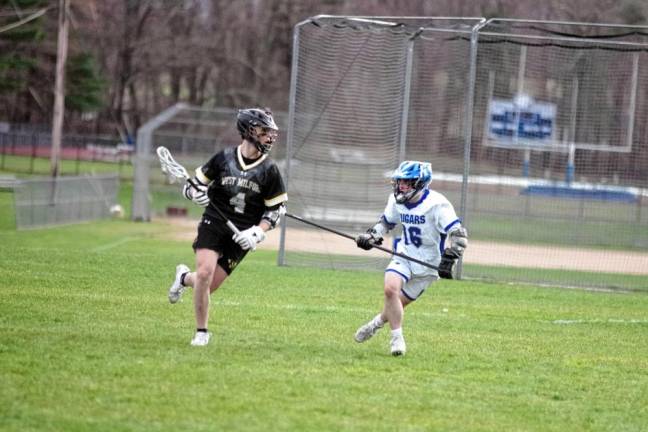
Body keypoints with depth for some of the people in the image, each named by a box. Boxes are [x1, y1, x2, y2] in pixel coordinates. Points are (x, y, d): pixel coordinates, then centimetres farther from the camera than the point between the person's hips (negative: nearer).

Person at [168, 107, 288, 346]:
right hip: (213, 224, -1)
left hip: (241, 236, 1)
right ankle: (201, 332, -1)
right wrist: (196, 193, -18)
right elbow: (193, 183, 6)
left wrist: (257, 233, -10)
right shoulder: (224, 158, -2)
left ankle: (185, 278, 34)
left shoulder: (269, 170, -1)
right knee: (205, 273, -20)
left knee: (210, 284, -3)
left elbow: (276, 209, 4)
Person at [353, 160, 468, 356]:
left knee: (400, 302, 0)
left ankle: (377, 322, 31)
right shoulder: (396, 200, 0)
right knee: (390, 288, -22)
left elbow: (459, 235, -23)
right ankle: (397, 338, -9)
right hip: (404, 255, 4)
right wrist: (371, 236, 2)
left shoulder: (437, 204, -21)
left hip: (428, 262, -4)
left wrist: (448, 259, -34)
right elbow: (386, 222, 20)